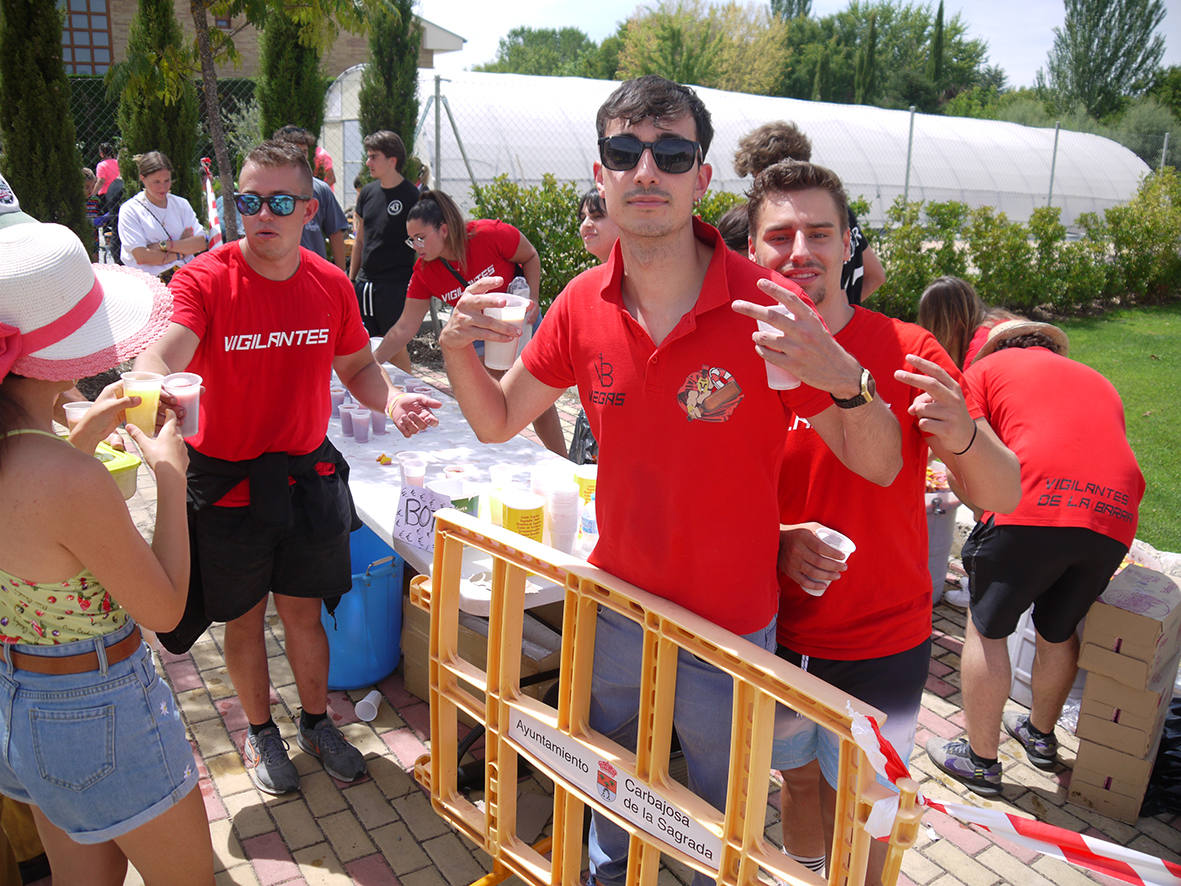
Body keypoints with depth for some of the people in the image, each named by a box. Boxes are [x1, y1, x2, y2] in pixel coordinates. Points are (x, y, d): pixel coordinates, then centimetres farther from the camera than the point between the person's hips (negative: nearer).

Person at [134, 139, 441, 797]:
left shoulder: (331, 284, -3)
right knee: (244, 618, 14)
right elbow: (163, 355, -30)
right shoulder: (205, 280, -14)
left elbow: (357, 366, 8)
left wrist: (391, 398, -13)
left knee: (304, 611, 16)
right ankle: (261, 731, 39)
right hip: (228, 481, -2)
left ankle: (317, 722, 40)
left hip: (307, 476, 3)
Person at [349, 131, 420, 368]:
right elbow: (359, 240, 18)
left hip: (396, 285, -6)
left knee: (397, 350, -3)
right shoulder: (368, 192, 11)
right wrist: (351, 279, 16)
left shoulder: (412, 196, -7)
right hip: (365, 283, 6)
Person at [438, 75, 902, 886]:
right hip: (616, 605, 4)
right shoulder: (584, 305, -9)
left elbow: (880, 466, -18)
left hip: (728, 629, -3)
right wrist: (458, 350, -17)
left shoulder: (767, 308, -21)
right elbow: (497, 421, 3)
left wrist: (843, 379, -39)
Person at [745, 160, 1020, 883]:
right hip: (777, 631, 2)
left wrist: (963, 438, -34)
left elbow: (1006, 497, -13)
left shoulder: (909, 354, -13)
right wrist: (780, 543, -21)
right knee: (799, 777, 24)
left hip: (883, 644, -2)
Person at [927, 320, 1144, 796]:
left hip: (1034, 505, -5)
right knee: (1058, 631, 25)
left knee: (986, 630, 11)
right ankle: (1041, 734, 45)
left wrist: (992, 514, 20)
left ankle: (980, 759, 21)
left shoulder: (985, 368, 17)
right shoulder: (1096, 380, 33)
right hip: (1114, 518, 6)